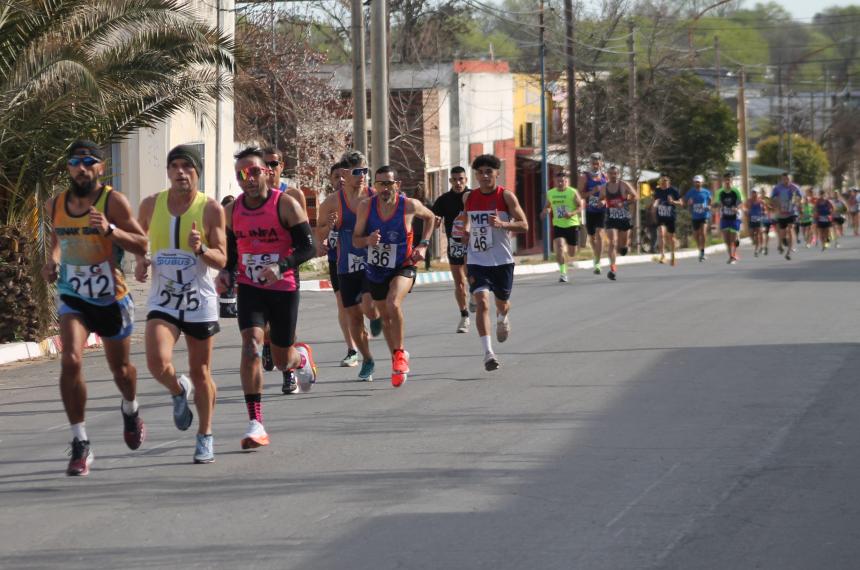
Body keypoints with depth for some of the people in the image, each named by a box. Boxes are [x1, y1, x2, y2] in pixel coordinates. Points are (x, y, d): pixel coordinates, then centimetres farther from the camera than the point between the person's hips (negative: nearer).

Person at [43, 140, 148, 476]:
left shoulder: (113, 202, -14)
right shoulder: (55, 206, -1)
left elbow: (142, 245, -16)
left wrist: (110, 230, -31)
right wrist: (52, 261, 0)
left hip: (111, 299, -2)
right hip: (72, 297, 2)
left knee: (120, 369, 17)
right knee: (70, 361, -20)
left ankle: (130, 409, 53)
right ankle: (80, 444, -14)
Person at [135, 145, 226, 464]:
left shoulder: (211, 209, -5)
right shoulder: (151, 205, 1)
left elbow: (221, 260, -5)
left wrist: (201, 249, -26)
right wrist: (139, 261, -1)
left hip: (199, 300, -1)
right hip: (162, 301, 1)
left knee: (200, 373, 7)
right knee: (157, 362, -21)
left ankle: (205, 437, 26)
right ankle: (178, 391, 14)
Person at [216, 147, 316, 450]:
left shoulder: (285, 204, -11)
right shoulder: (231, 211, 2)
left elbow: (308, 247, -13)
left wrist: (280, 266, -30)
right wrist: (225, 272, -5)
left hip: (284, 288, -2)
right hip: (249, 288, 2)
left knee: (282, 360, 9)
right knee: (251, 344, -21)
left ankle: (302, 356, 51)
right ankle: (256, 424, -22)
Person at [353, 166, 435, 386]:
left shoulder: (410, 205, -16)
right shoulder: (366, 206, -13)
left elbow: (430, 217, 7)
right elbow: (355, 239, -3)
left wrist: (423, 245, -4)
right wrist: (368, 240, -26)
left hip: (403, 267, -4)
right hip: (376, 269, 4)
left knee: (393, 304, -30)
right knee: (385, 316, 17)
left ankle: (400, 353, -12)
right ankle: (397, 359, 39)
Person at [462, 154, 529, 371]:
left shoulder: (506, 196, -8)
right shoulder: (468, 198, 2)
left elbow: (524, 225, -10)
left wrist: (502, 224, -25)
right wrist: (466, 230, 5)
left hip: (502, 260, -1)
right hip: (477, 261, 1)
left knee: (502, 303, 17)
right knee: (482, 302, -17)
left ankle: (502, 319, 57)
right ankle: (488, 352, -21)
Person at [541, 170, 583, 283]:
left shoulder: (573, 192, -8)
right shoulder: (550, 193, 2)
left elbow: (580, 207, -7)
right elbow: (547, 206, 17)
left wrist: (572, 213, -25)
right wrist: (545, 212, -6)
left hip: (572, 224, -1)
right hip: (558, 225, 1)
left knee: (572, 254, 8)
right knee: (559, 248, -20)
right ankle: (563, 273, -14)